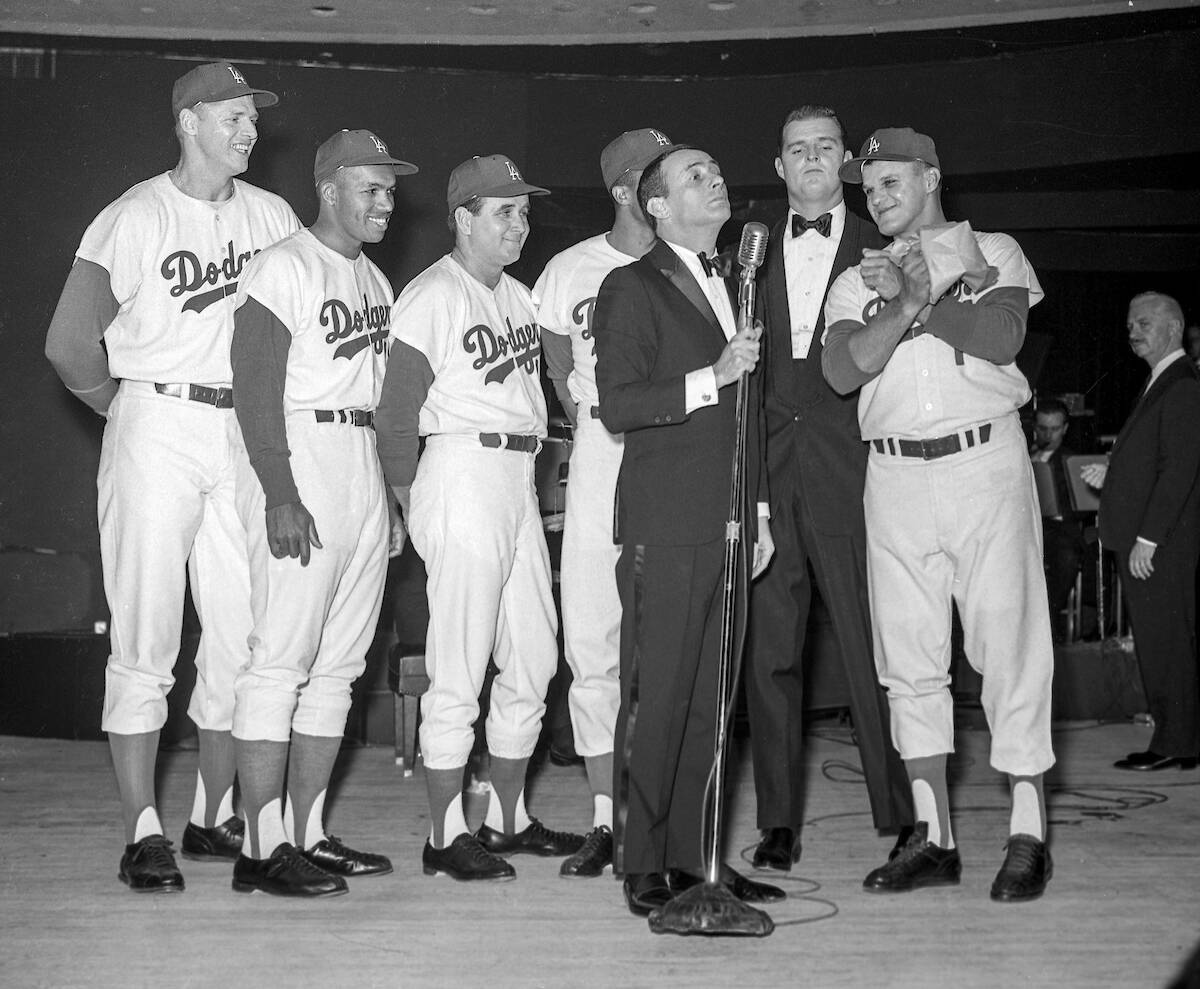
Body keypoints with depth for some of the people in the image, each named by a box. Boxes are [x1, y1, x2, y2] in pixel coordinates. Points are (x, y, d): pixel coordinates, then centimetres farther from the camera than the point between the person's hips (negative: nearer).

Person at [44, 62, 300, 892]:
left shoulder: (272, 217, 9)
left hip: (245, 435, 5)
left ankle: (215, 817, 20)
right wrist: (129, 407, 3)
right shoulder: (137, 217, -5)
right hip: (159, 431, -5)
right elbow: (69, 344, -7)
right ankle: (144, 832, 3)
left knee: (243, 635, 7)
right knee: (146, 640, -3)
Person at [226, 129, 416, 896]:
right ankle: (264, 848, -7)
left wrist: (391, 495, 16)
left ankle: (309, 834, 16)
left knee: (339, 663, 9)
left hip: (366, 467, 9)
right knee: (282, 656, -9)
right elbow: (256, 388, -14)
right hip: (301, 462, -9)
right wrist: (280, 494, -21)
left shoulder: (375, 280, 19)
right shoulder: (286, 268, -7)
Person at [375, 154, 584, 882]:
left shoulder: (519, 296, 17)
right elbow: (398, 413, -9)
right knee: (460, 666, -6)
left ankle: (509, 818, 24)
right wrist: (411, 504, -8)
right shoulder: (432, 296, -7)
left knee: (533, 659, 12)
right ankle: (447, 834, 2)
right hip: (462, 471, -9)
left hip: (521, 479, 9)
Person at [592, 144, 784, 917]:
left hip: (728, 525, 7)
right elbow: (617, 405, -13)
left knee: (711, 700, 7)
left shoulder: (731, 286, 21)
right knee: (658, 695, -5)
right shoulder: (633, 288, -2)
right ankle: (644, 865, 2)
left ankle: (693, 854, 14)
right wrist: (713, 376, -17)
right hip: (665, 526, -7)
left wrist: (760, 512, 21)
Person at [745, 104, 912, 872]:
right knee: (767, 652, 3)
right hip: (767, 472, 3)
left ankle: (902, 821, 6)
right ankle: (780, 823, 12)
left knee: (874, 651, -3)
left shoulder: (882, 251, 8)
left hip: (849, 470, -2)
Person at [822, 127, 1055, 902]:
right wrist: (910, 299, -12)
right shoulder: (858, 281, 15)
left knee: (1009, 644, -5)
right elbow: (842, 370, -3)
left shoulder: (992, 252, 8)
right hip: (896, 474, 4)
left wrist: (912, 294, -7)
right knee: (910, 657, 3)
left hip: (985, 464, -3)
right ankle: (934, 838, 11)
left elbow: (1002, 336, -11)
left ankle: (1029, 836, 2)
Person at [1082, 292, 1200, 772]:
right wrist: (1109, 475, 8)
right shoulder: (1161, 384, 19)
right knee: (1160, 642, 12)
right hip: (1145, 540, 10)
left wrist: (1147, 538, -21)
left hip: (1162, 543, -10)